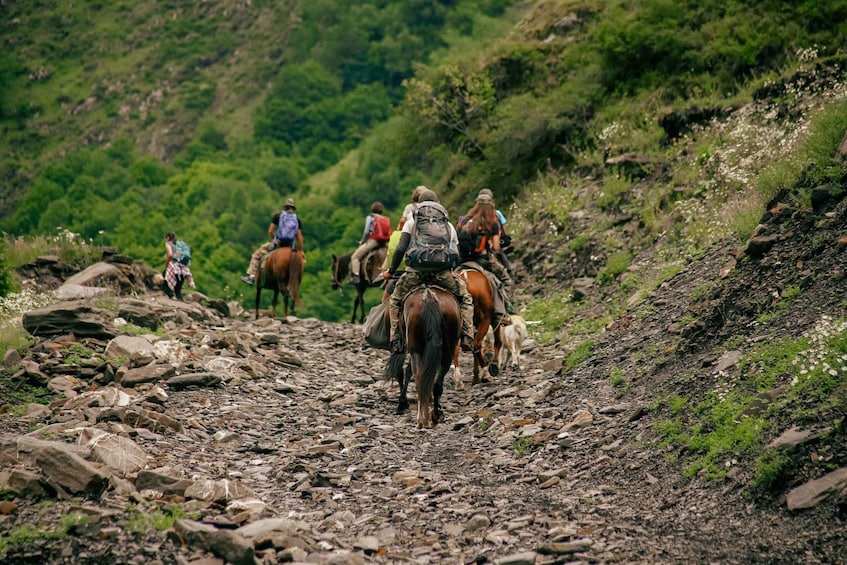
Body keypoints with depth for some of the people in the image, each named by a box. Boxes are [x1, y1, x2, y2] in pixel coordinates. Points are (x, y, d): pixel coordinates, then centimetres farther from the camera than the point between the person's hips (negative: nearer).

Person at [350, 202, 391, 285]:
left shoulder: (370, 218, 1)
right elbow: (389, 235, 12)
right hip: (383, 244, 6)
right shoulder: (387, 219, 17)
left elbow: (366, 232, -5)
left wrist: (362, 241, 9)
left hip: (372, 241, -6)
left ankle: (355, 277, -23)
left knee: (354, 257, -6)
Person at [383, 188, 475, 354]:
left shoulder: (411, 223, 17)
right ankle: (467, 338, 5)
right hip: (443, 271, 1)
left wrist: (391, 271, 16)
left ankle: (395, 341, 7)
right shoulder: (448, 225, 24)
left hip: (416, 270, -1)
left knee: (395, 300, 21)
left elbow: (400, 249, 5)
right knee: (466, 298, 22)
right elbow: (457, 254, 22)